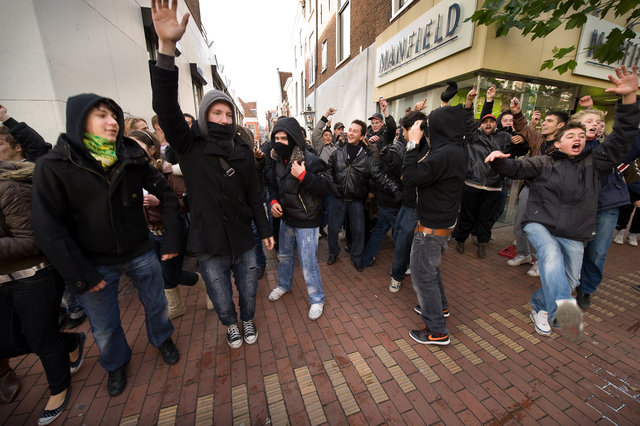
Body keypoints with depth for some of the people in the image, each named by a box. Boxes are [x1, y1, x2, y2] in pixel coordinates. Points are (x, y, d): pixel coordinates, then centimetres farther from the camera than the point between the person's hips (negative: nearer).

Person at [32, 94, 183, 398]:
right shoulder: (53, 167, -11)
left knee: (156, 304, 19)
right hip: (94, 263, -1)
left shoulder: (133, 158, -5)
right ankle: (116, 364, 47)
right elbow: (49, 229, -11)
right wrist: (79, 275, -12)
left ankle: (162, 338, 49)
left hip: (140, 253, 1)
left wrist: (172, 238, -5)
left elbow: (167, 195, -1)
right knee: (104, 327, 17)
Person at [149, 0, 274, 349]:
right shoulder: (189, 147, -7)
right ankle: (232, 326, 51)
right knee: (222, 302, 19)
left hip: (243, 242, 2)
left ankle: (248, 322, 52)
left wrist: (265, 231, 5)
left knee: (249, 292, 21)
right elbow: (166, 108, -23)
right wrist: (166, 47, -33)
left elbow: (253, 196, 1)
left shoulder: (243, 151, -2)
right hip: (210, 247, -1)